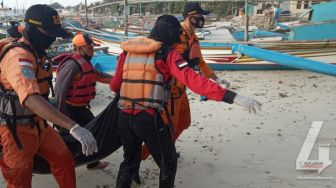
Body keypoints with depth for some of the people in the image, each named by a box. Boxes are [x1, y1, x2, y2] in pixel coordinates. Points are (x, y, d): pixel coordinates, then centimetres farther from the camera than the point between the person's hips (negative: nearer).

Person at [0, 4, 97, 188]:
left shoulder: (30, 52, 6)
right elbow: (31, 99, -44)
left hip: (36, 124, 9)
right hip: (16, 130, -8)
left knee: (64, 159, 9)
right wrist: (74, 127, -53)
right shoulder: (18, 58, -28)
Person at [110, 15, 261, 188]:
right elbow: (194, 80, -19)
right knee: (168, 163, 19)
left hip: (125, 117, 6)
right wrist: (233, 97, -23)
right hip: (150, 119, -5)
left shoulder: (127, 50, 10)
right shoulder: (167, 53, -6)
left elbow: (114, 85, 13)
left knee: (130, 162, 27)